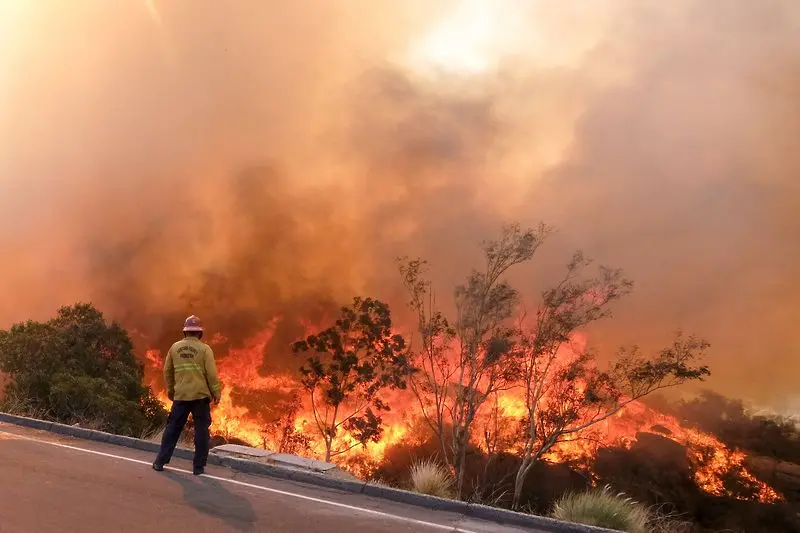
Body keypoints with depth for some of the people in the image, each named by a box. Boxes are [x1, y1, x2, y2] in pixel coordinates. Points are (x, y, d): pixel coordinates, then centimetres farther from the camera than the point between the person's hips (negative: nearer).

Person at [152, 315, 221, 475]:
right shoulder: (205, 349, -5)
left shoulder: (175, 347, 5)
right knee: (201, 431, 5)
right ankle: (198, 466, 6)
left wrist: (170, 389, 25)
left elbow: (167, 371, 12)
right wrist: (216, 393, 1)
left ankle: (160, 462, 15)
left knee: (173, 428, 13)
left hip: (180, 395, 3)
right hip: (201, 395, -3)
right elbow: (212, 373, -9)